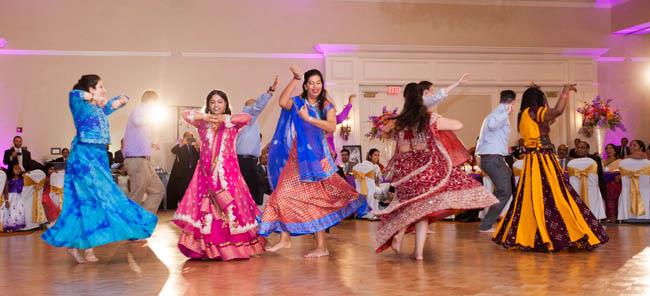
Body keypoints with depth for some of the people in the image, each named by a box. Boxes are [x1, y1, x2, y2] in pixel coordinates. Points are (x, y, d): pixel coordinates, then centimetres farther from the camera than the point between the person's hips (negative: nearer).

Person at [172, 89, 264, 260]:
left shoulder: (232, 124, 7)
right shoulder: (203, 123, 14)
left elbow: (247, 117, -10)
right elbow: (186, 114, 2)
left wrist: (223, 118, -11)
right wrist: (206, 117, -7)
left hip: (227, 171, -2)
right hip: (207, 172, 2)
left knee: (230, 206, -7)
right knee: (206, 207, -5)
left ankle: (235, 247, -1)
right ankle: (206, 248, -3)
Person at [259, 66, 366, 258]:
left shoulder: (327, 106, 5)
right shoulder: (297, 103, 6)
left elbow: (332, 127, -13)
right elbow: (282, 102, -17)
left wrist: (309, 118, -18)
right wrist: (295, 79, -19)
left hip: (316, 157, -2)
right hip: (297, 157, 2)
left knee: (315, 199, -3)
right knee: (284, 194, 2)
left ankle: (321, 245, 1)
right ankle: (285, 239, 14)